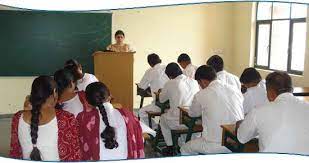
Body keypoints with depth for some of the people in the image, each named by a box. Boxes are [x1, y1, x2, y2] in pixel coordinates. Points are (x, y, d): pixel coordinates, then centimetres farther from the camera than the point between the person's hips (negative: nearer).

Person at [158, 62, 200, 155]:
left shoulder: (170, 84, -8)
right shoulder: (194, 82, 2)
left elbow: (161, 100, 9)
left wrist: (161, 92, 32)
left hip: (178, 123, -3)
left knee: (162, 118, 29)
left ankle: (170, 147, 31)